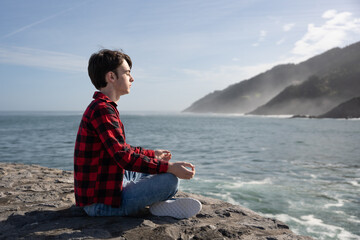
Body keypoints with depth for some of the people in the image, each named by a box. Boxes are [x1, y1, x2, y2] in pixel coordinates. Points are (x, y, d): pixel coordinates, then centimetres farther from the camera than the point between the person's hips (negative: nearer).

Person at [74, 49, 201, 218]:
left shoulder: (102, 108, 14)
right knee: (170, 179, -21)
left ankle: (160, 203, 3)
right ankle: (158, 205, 8)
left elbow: (121, 148, 24)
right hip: (102, 203, -11)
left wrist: (153, 154, 29)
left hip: (109, 184, 11)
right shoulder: (102, 110, -20)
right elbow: (123, 157, -28)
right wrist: (169, 167, -27)